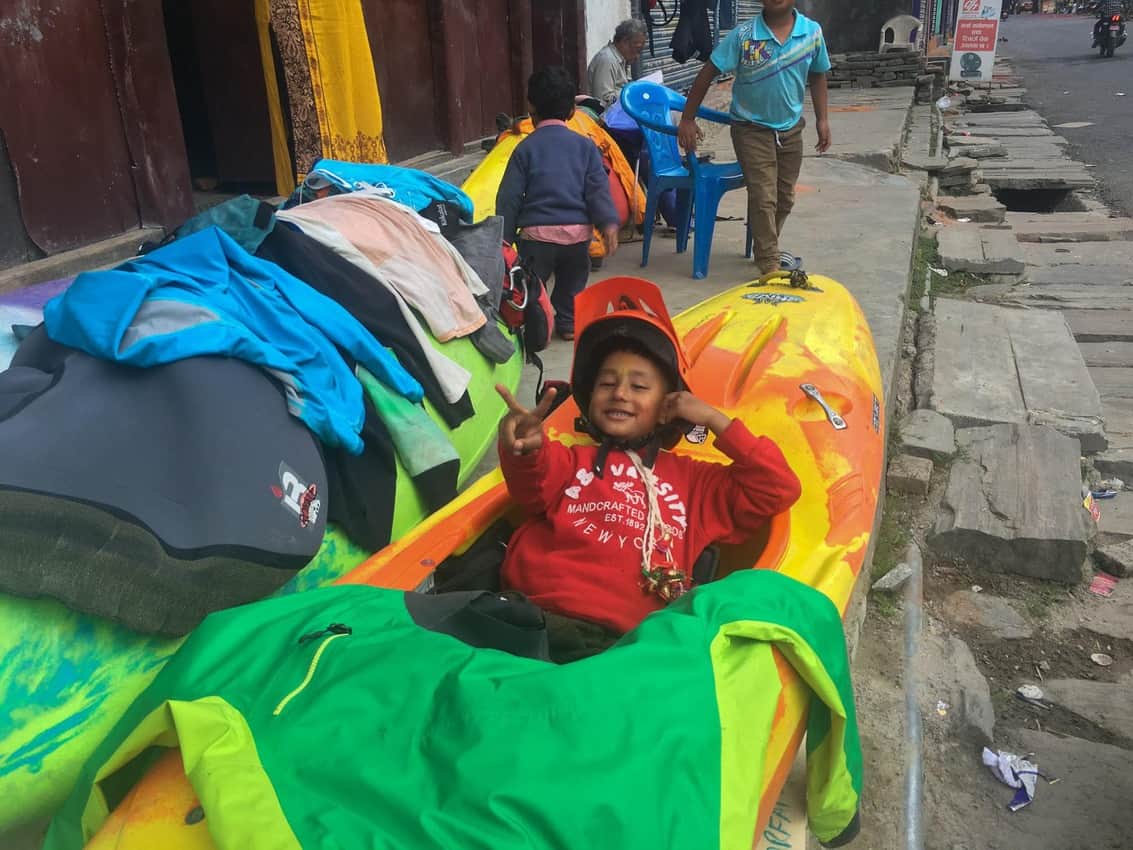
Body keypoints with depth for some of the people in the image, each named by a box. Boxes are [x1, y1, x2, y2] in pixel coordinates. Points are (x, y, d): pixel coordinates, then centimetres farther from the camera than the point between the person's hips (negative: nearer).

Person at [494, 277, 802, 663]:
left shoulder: (695, 481, 27)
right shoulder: (571, 459, 25)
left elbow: (778, 490, 18)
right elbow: (532, 485, 2)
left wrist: (715, 419, 16)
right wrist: (524, 447, -23)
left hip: (613, 640, -1)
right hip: (522, 616, 1)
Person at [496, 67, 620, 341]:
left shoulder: (526, 148, 5)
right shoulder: (585, 146, 8)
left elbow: (509, 196, 2)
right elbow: (598, 188, -2)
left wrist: (504, 236, 7)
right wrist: (609, 224, -6)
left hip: (537, 233, -2)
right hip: (577, 231, 2)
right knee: (572, 282, 22)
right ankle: (569, 323, 25)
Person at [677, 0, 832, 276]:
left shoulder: (813, 32, -5)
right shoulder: (743, 35, -15)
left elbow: (817, 76, 9)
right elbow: (707, 73, -12)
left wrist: (822, 120, 7)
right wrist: (688, 119, -14)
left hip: (791, 129, 4)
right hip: (752, 129, -4)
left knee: (785, 197, 14)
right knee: (763, 198, -8)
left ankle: (768, 249, 35)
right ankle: (769, 266, -2)